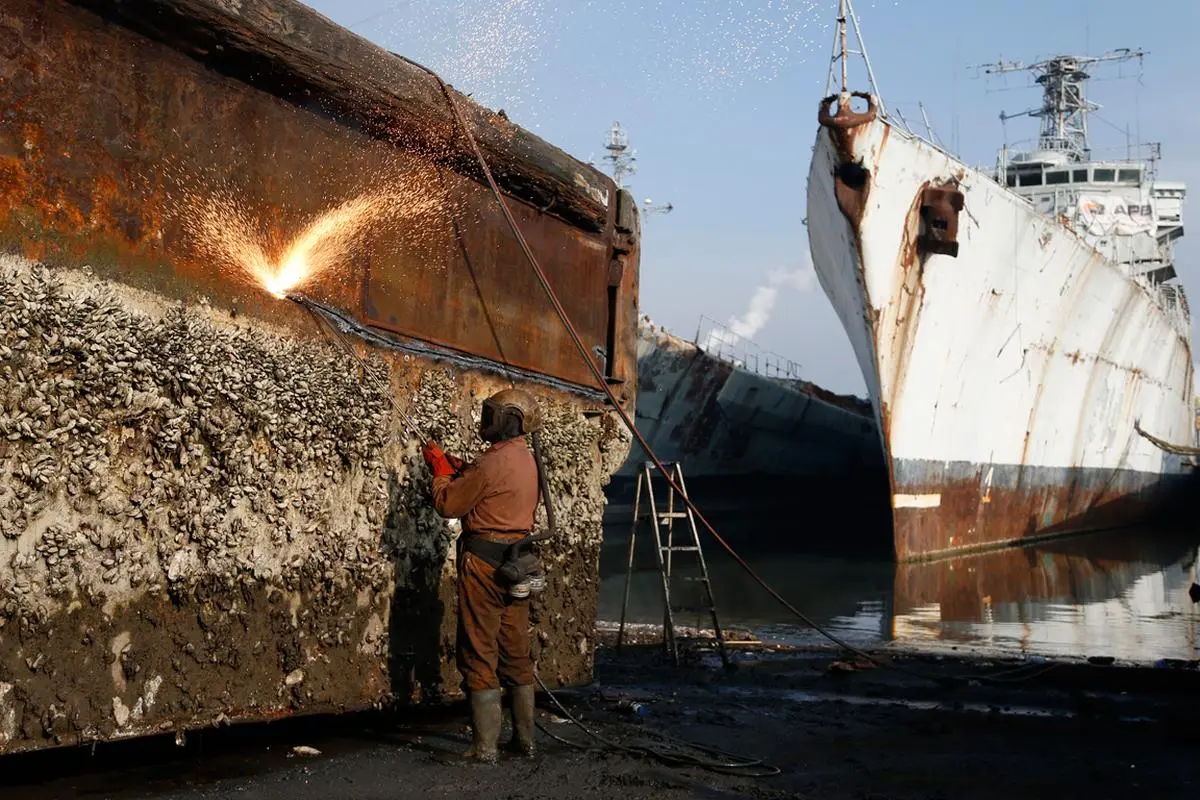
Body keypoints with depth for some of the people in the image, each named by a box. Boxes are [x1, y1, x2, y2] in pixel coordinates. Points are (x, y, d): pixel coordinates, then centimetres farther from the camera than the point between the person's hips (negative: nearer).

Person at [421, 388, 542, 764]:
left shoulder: (492, 462, -16)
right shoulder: (526, 459, 12)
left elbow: (448, 505, -9)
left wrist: (440, 469, 6)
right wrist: (459, 468, 17)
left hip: (484, 562, -8)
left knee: (479, 653, -3)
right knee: (516, 652, 14)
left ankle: (485, 746, -2)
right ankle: (525, 737, 20)